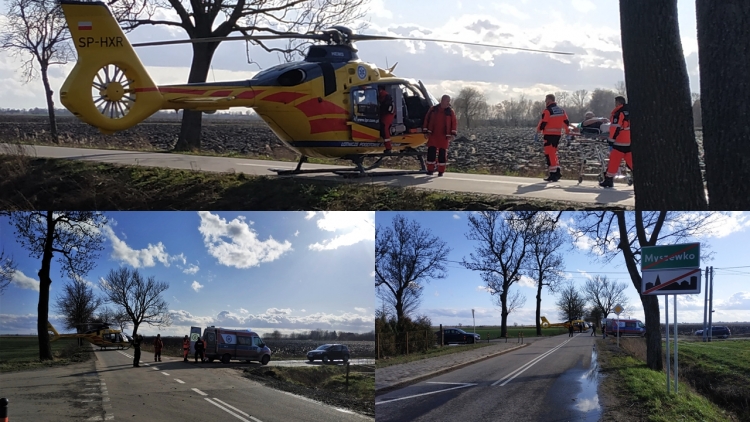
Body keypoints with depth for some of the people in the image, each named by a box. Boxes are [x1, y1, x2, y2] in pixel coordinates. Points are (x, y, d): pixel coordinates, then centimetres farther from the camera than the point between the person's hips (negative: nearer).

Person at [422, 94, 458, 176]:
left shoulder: (450, 111, 4)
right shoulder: (433, 109, 5)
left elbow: (454, 123, 2)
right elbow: (426, 120, 8)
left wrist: (453, 134, -7)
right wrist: (425, 132, 5)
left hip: (444, 137, 0)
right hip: (433, 135, 1)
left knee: (442, 154, 1)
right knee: (431, 152, -1)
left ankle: (441, 171, 7)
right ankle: (430, 170, 7)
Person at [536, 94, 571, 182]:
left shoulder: (547, 111, -11)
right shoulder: (561, 110, 12)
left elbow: (543, 123, -12)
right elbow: (566, 122, 14)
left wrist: (538, 131, 2)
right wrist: (568, 131, 24)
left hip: (549, 135, -8)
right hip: (558, 134, 8)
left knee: (549, 154, -4)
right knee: (553, 153, 17)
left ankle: (553, 174, -8)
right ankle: (557, 171, 12)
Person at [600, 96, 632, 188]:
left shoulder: (618, 113, -11)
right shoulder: (629, 111, 14)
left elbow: (615, 128, -16)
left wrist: (611, 141, -13)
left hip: (620, 142, -7)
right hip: (630, 142, 7)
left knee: (614, 161, -3)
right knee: (631, 161, 12)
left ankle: (608, 180, -1)